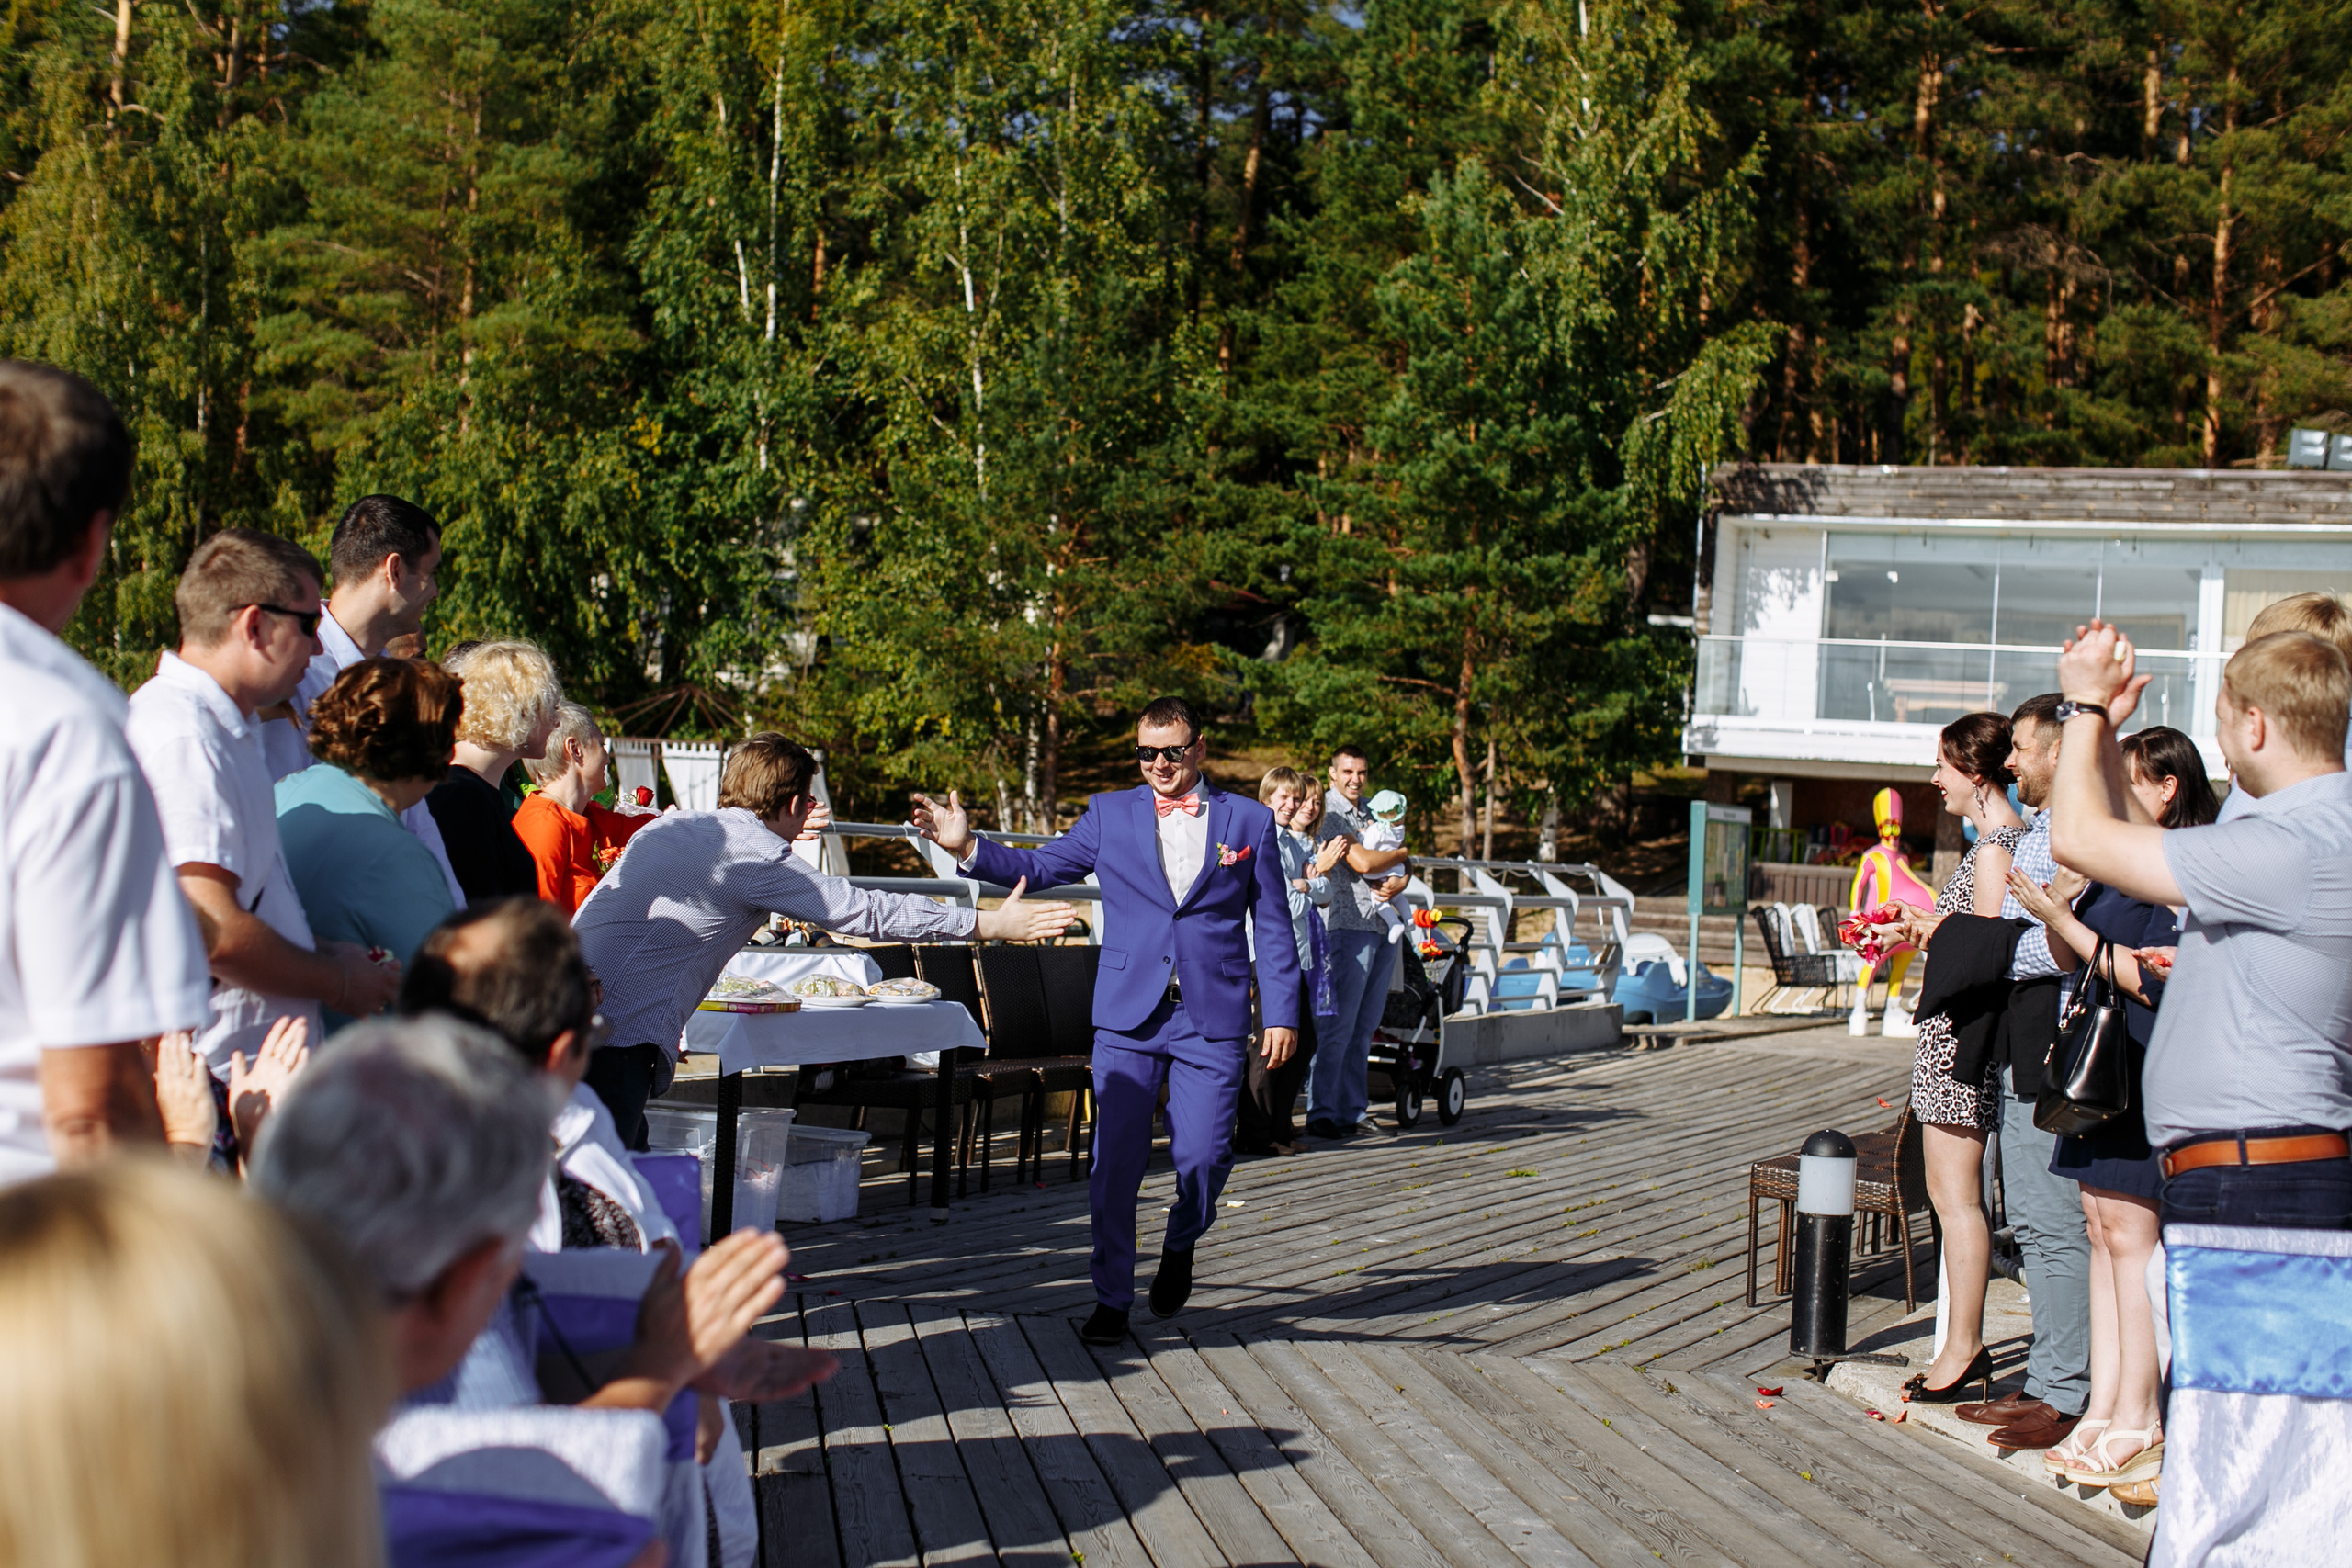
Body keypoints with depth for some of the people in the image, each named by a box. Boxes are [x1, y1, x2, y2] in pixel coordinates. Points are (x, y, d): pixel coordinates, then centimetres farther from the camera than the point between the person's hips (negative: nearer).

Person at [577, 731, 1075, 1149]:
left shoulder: (670, 825, 17)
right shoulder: (756, 858, -7)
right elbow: (867, 911, -4)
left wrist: (775, 833, 56)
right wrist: (992, 924, 3)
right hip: (619, 1033, -9)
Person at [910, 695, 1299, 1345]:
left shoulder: (1249, 821, 6)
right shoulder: (1109, 814, 8)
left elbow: (1272, 926, 7)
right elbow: (1037, 867, 7)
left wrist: (1280, 1014, 2)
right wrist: (966, 847, -9)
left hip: (1211, 1022, -1)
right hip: (1128, 1016, 1)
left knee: (1203, 1156, -6)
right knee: (1115, 1163, 0)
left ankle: (1180, 1244, 27)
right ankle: (1112, 1299, 14)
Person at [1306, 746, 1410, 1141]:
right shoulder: (1330, 813, -4)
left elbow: (1400, 868, 19)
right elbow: (1363, 862, -15)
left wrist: (1396, 882, -5)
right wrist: (1401, 853, 4)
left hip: (1385, 929, 7)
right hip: (1352, 926, -7)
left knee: (1364, 1029, 8)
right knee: (1339, 1026, -9)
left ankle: (1351, 1112, 12)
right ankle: (1320, 1114, -5)